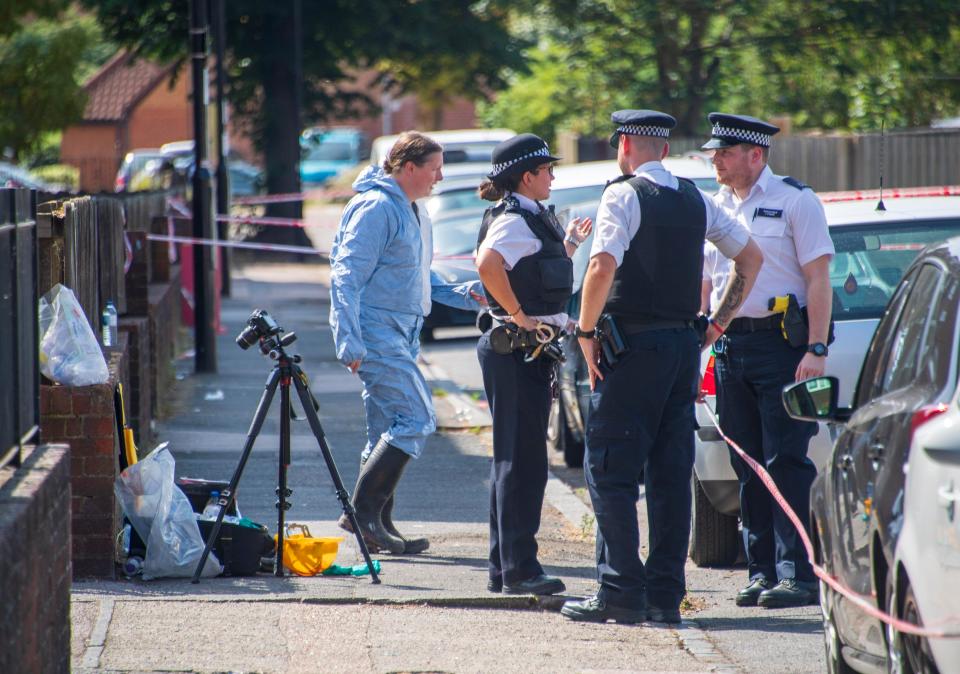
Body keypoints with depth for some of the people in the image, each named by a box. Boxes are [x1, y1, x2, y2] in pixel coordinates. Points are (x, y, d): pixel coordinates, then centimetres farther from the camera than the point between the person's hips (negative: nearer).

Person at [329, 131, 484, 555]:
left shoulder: (413, 212, 18)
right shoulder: (376, 208, -13)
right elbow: (346, 277, -18)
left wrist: (461, 295, 12)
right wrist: (349, 342, -23)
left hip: (400, 336, 10)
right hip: (376, 334, -10)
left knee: (389, 429, 11)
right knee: (416, 419, -15)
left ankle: (377, 524, 15)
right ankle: (363, 511, -13)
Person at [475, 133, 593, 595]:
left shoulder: (532, 218, 17)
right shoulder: (514, 220, -15)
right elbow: (488, 263, -34)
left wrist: (568, 244, 24)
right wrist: (518, 314, -27)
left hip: (531, 350, 10)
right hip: (516, 350, -10)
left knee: (515, 458, 13)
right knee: (522, 458, -8)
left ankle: (505, 567, 18)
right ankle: (518, 569, -6)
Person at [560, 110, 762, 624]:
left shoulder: (623, 195, -9)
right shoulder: (696, 200, 12)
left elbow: (603, 265, -22)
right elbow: (751, 257, 19)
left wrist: (586, 332, -11)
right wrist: (717, 323, 20)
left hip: (634, 345, -6)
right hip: (685, 343, 6)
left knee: (610, 471, -2)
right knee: (671, 474, 8)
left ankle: (621, 592, -8)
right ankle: (666, 594, 8)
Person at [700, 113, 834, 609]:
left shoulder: (795, 200, -3)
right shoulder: (714, 207, 15)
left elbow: (819, 279, -7)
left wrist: (816, 350, -15)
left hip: (782, 344, -6)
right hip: (730, 345, 6)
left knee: (787, 462, -9)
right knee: (748, 466, 6)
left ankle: (798, 573, -9)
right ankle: (763, 571, 11)